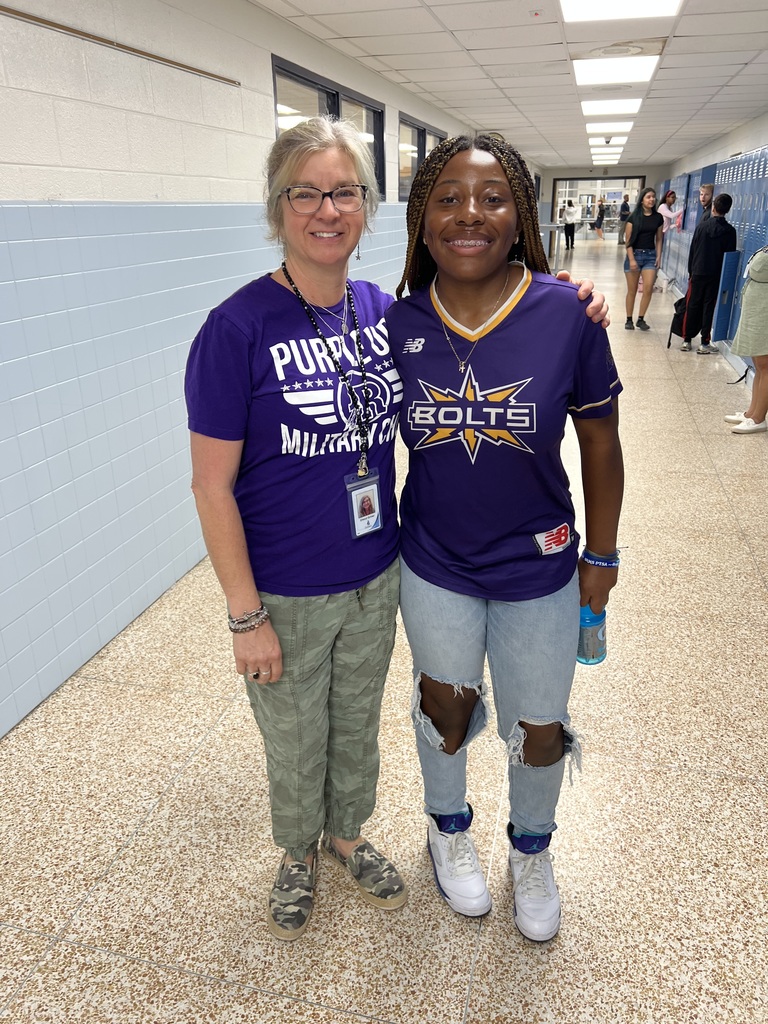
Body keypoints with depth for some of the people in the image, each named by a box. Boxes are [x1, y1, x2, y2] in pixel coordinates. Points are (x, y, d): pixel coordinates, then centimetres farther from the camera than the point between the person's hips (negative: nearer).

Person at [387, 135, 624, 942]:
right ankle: (449, 828, 52)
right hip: (434, 566, 1)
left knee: (539, 729, 16)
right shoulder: (401, 323, -9)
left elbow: (600, 442, -5)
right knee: (445, 708, 21)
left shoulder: (565, 313, -15)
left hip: (539, 569, 0)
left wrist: (602, 556, 0)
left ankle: (531, 849, 49)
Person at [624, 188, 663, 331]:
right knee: (632, 290, 2)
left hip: (650, 255, 2)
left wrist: (659, 256, 1)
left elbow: (658, 239, 11)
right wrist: (632, 259, -12)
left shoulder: (658, 217, 7)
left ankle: (641, 319, 2)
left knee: (648, 289, -10)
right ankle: (629, 320, 12)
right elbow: (628, 240, -5)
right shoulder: (633, 217, -3)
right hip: (634, 254, -2)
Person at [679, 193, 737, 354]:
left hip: (698, 273, 1)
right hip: (716, 275, 0)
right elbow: (730, 256, -2)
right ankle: (704, 344, 4)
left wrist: (690, 271, 11)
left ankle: (686, 340, 11)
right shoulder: (730, 230, -4)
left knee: (692, 307, 8)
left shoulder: (702, 225, -2)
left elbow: (692, 250, 2)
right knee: (708, 308, 3)